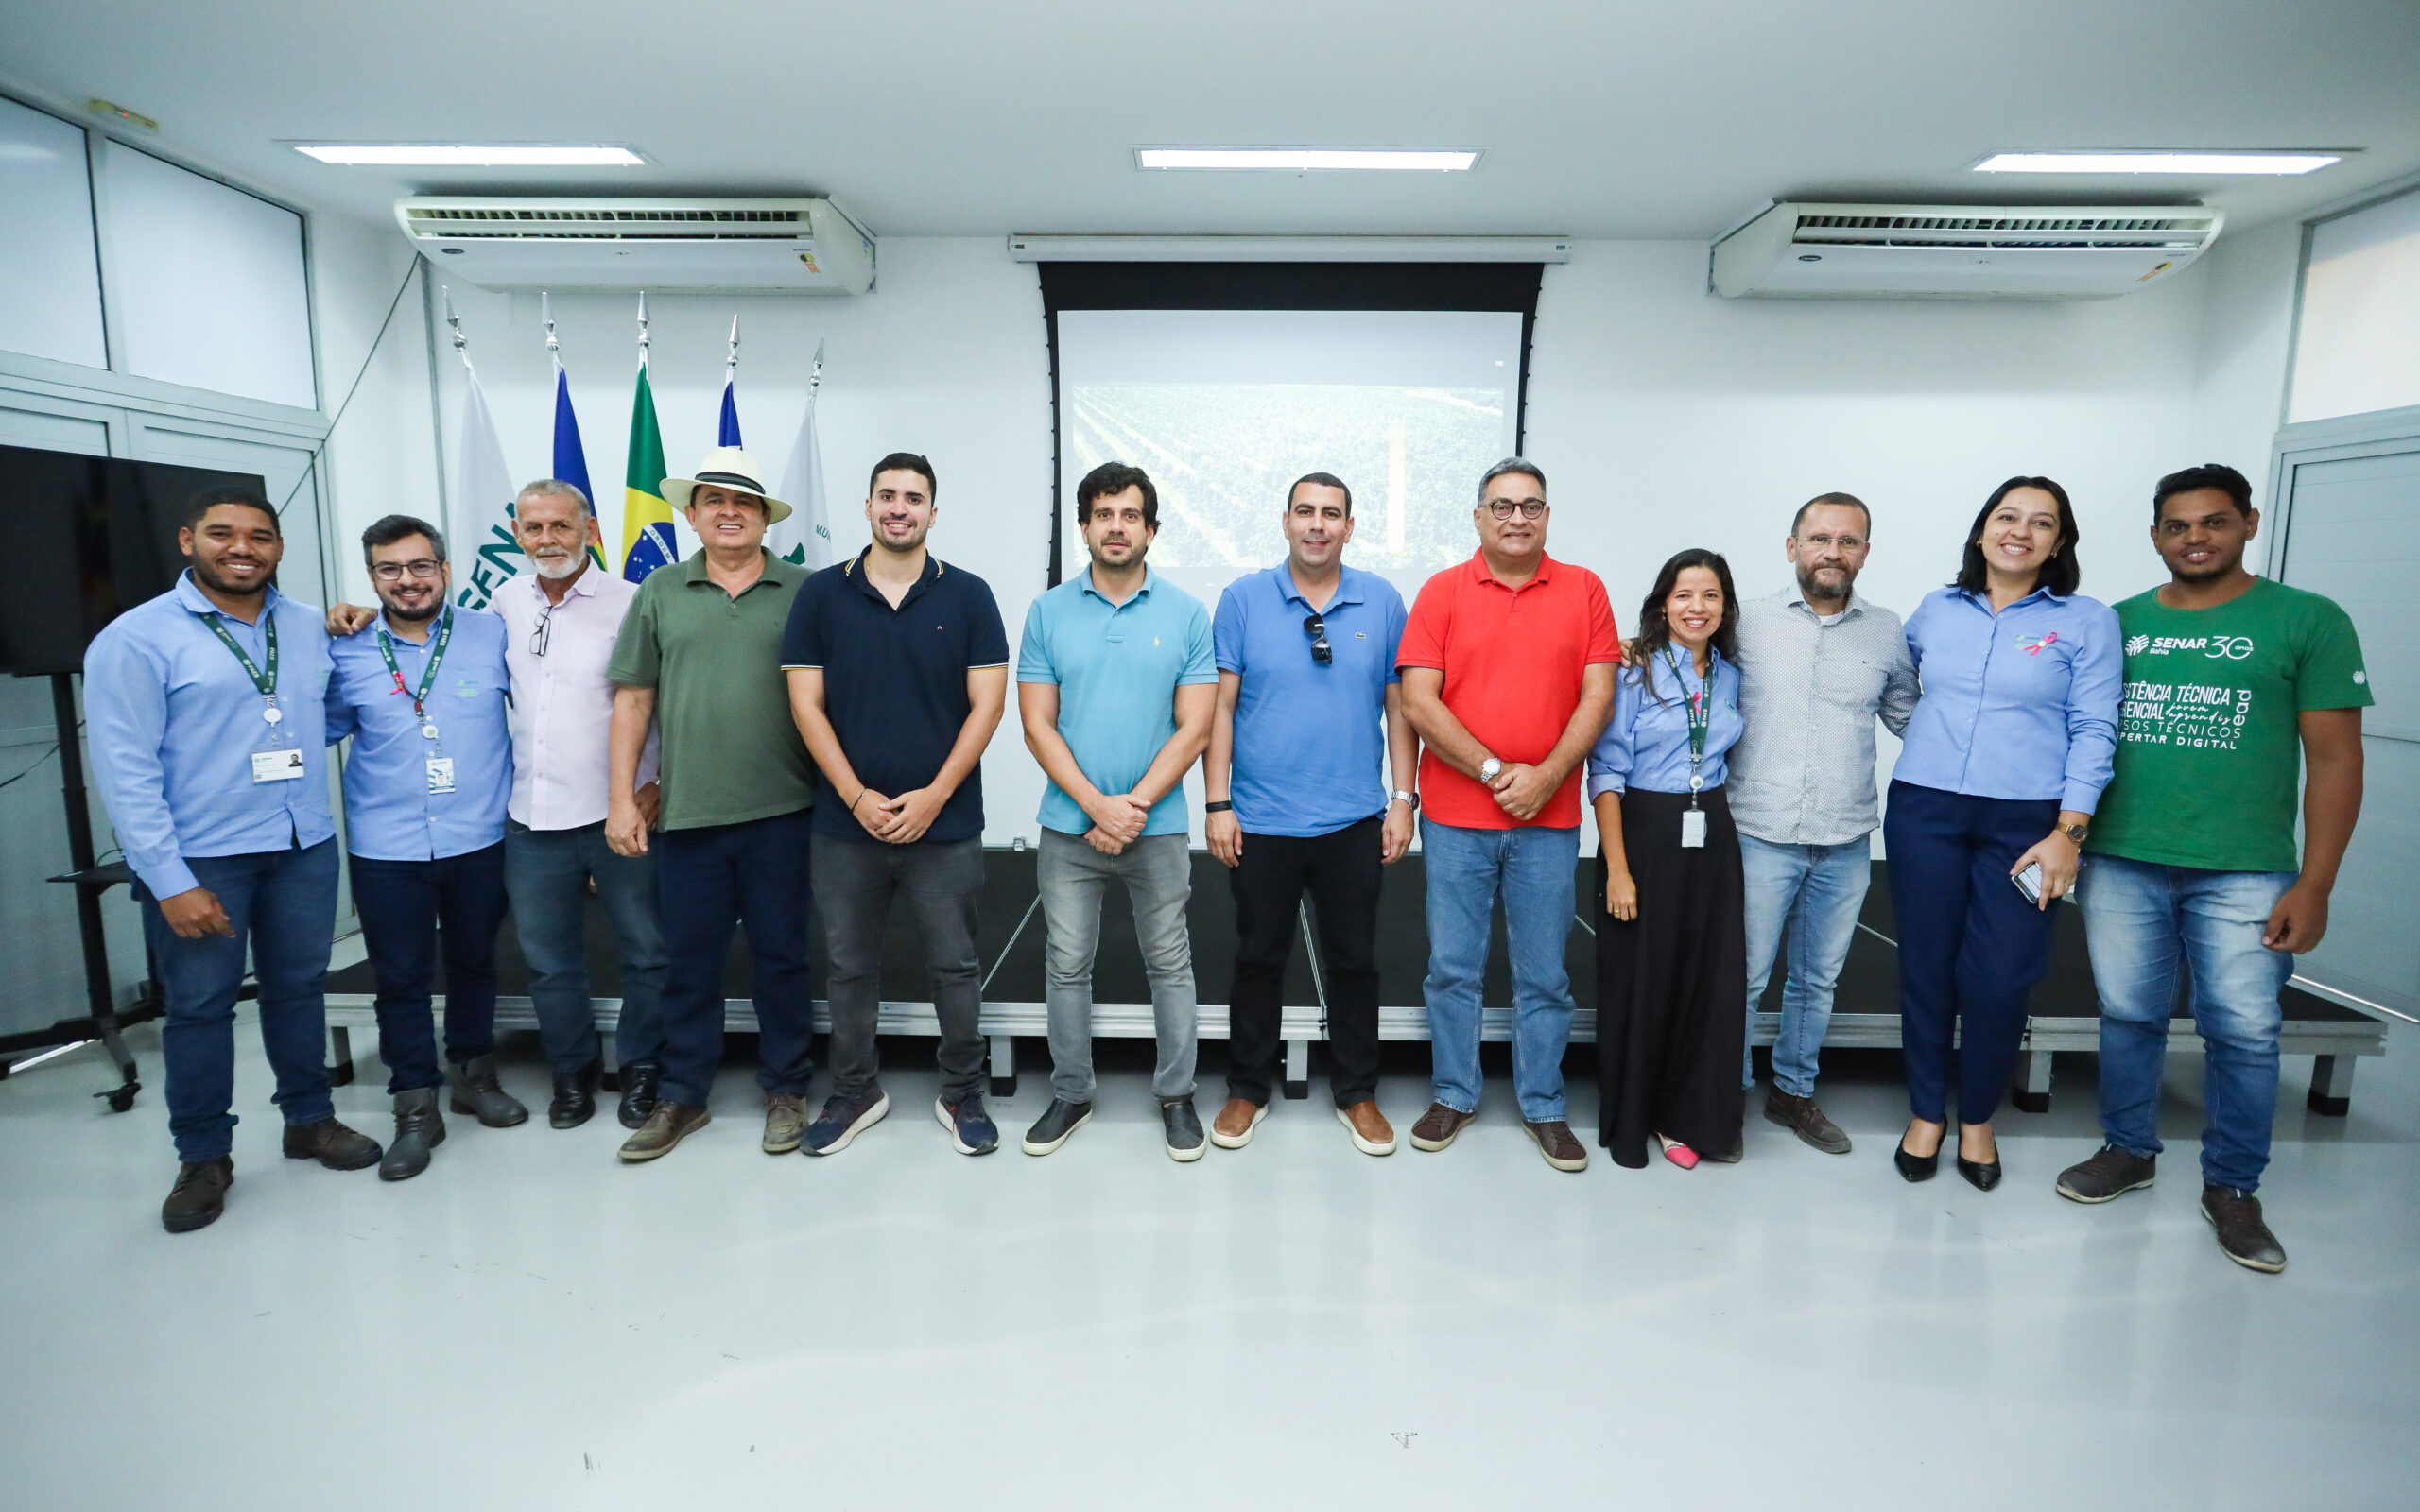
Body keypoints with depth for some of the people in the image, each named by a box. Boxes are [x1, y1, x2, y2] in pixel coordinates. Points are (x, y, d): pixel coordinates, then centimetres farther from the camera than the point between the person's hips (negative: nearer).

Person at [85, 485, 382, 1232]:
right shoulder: (134, 639, -7)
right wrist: (169, 882, -15)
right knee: (199, 1004, 7)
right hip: (199, 859, -4)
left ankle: (309, 1119, 32)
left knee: (299, 987, 15)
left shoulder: (310, 627, 7)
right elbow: (125, 771, -11)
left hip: (305, 845, 4)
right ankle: (203, 1157, 24)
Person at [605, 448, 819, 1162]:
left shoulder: (803, 591, 1)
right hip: (685, 811, 2)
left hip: (781, 810, -2)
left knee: (781, 956, 9)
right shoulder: (661, 591, 7)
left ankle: (785, 1089, 25)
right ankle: (682, 1095, 28)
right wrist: (621, 797, 3)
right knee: (688, 959, 12)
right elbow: (632, 698, 7)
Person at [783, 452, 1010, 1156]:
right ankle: (854, 1092, 31)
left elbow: (986, 703, -3)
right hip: (846, 822, 2)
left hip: (945, 824, -1)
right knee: (848, 967, 13)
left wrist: (933, 796, -11)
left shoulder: (968, 595, 1)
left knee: (955, 967, 7)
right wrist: (859, 797, -10)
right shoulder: (822, 594, 3)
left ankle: (962, 1094, 25)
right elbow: (806, 704, 0)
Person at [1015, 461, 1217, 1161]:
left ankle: (1177, 1096, 26)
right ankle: (1070, 1096, 28)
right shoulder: (1048, 612, 2)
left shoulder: (1186, 614, -1)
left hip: (1158, 827, -1)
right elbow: (1037, 725, -2)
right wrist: (1097, 807, -12)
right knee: (1067, 966, 10)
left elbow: (1193, 728, -5)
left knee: (1170, 965, 10)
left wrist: (1135, 804, -13)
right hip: (1068, 826, 1)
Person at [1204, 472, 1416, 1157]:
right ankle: (1248, 1089, 29)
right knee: (1258, 959, 12)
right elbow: (1220, 706, -3)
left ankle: (1357, 1092, 30)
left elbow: (1398, 705, 6)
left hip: (1354, 820, 1)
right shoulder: (1243, 599, -1)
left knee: (1354, 962, 12)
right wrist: (1218, 804, -7)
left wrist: (1404, 798, 1)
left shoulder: (1382, 601, 3)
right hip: (1260, 819, -1)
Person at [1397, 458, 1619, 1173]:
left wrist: (1544, 778, -11)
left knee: (1544, 975, 10)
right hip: (1456, 815, 0)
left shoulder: (1584, 590, 6)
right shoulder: (1442, 592, 2)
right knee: (1452, 968, 8)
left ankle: (1543, 1107, 26)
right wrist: (1494, 772, -12)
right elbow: (1417, 700, -7)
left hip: (1549, 818, 1)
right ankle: (1454, 1095, 26)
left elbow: (1598, 696, 0)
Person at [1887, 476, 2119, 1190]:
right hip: (1924, 813, 2)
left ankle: (1977, 1119, 22)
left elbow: (2093, 730, -3)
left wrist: (2068, 833, -9)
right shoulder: (1934, 611, 8)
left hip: (2026, 822, -2)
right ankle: (1926, 1113, 23)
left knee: (2000, 979, -1)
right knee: (1925, 968, 6)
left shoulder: (2087, 622, 2)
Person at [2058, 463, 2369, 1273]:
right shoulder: (2118, 623, 7)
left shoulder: (2309, 621, 0)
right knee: (2128, 1016, 11)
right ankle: (2128, 1151, 30)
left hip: (2243, 874, -2)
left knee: (2244, 1034, 5)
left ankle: (2232, 1187, 23)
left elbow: (2334, 758, -2)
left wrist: (2314, 885, -7)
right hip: (2119, 864, 2)